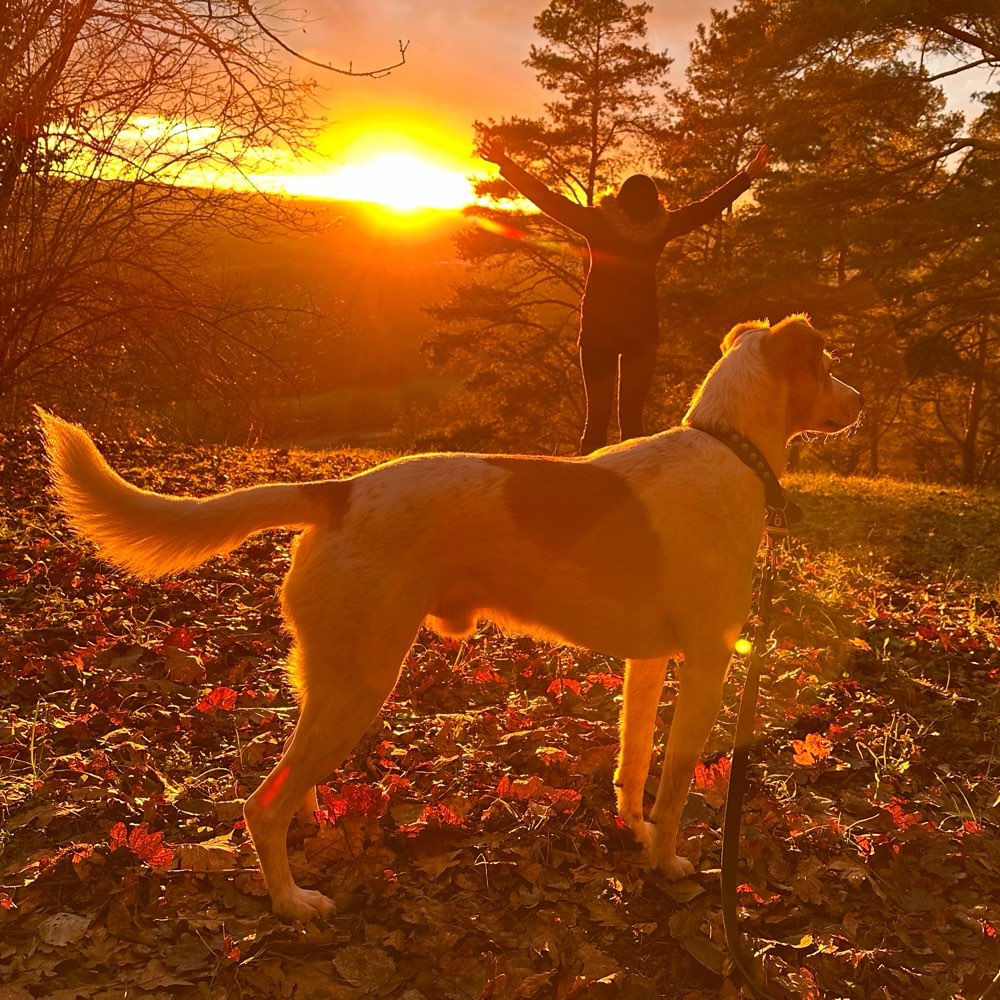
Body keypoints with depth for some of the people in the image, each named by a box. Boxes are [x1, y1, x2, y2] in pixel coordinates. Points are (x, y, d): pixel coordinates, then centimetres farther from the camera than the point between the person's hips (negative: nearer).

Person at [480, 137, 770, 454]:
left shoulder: (599, 221, -9)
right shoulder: (662, 226, -4)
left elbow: (546, 198, -8)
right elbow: (709, 205, 7)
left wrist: (504, 163, -2)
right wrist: (749, 175, 20)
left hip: (597, 330, -1)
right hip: (643, 332, 1)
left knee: (597, 415, 3)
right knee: (632, 416, 7)